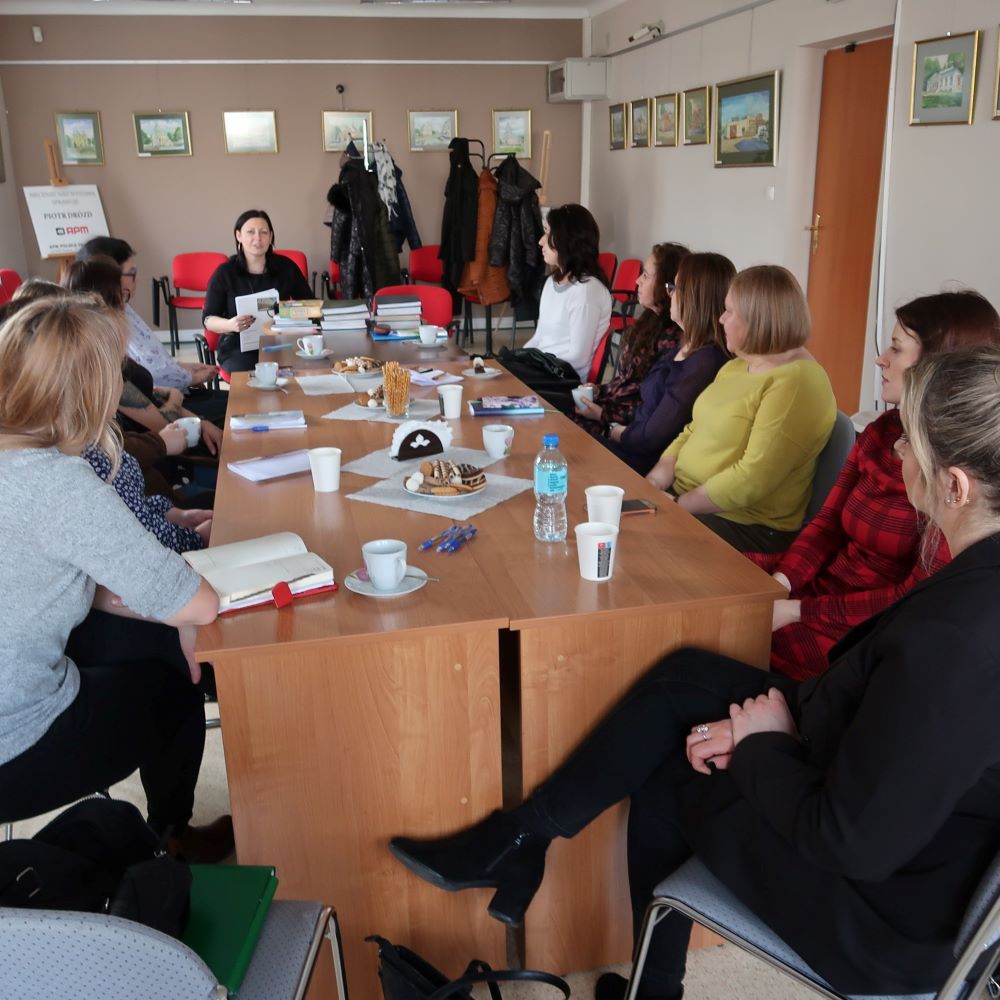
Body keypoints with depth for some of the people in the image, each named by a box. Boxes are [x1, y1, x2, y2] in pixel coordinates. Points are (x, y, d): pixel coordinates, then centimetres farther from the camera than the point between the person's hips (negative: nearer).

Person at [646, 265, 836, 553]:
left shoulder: (796, 384, -18)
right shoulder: (737, 366, 13)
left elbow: (751, 481, -24)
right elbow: (693, 431, 14)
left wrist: (678, 504, -16)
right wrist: (652, 484, -2)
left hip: (743, 527, -8)